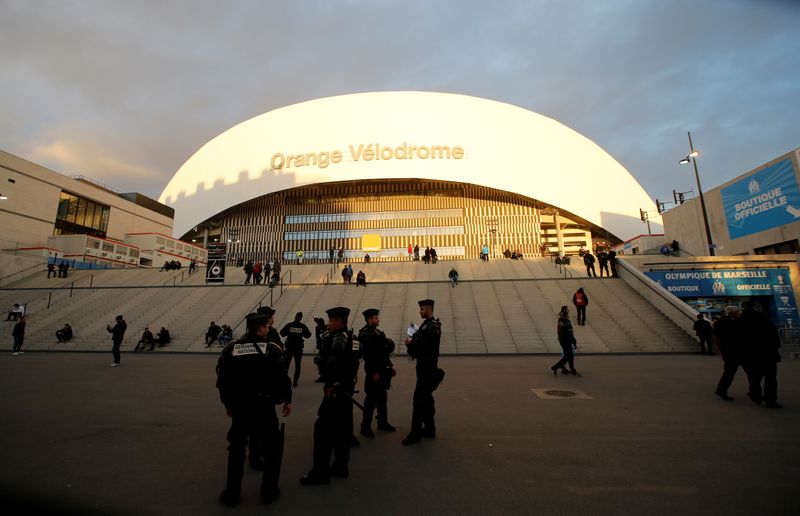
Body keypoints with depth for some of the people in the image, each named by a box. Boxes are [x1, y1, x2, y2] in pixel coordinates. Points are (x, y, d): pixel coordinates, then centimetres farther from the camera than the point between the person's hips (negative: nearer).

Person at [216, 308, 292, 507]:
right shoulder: (272, 349, -10)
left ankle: (232, 493, 30)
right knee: (274, 446, 18)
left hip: (239, 408, 3)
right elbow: (283, 377, -11)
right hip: (265, 407, -2)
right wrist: (287, 400, 3)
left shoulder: (230, 349, -1)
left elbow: (222, 380, 3)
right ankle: (269, 491, 24)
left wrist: (228, 404, 16)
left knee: (236, 449, 23)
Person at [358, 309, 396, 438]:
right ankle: (365, 427, 11)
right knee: (372, 399, -1)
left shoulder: (377, 332, 14)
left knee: (382, 397, 17)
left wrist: (390, 365, 14)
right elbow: (368, 355, -22)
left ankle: (382, 423, 31)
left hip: (383, 369, 9)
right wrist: (374, 372, -23)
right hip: (374, 371, -9)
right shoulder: (366, 333, -16)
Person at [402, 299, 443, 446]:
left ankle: (415, 433, -1)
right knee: (426, 397, 16)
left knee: (419, 398, -7)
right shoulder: (427, 324, 14)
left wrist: (411, 342, -12)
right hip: (424, 366, 10)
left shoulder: (433, 326, -17)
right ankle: (429, 428, 27)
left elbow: (425, 344, -25)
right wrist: (412, 341, -5)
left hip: (427, 366, -10)